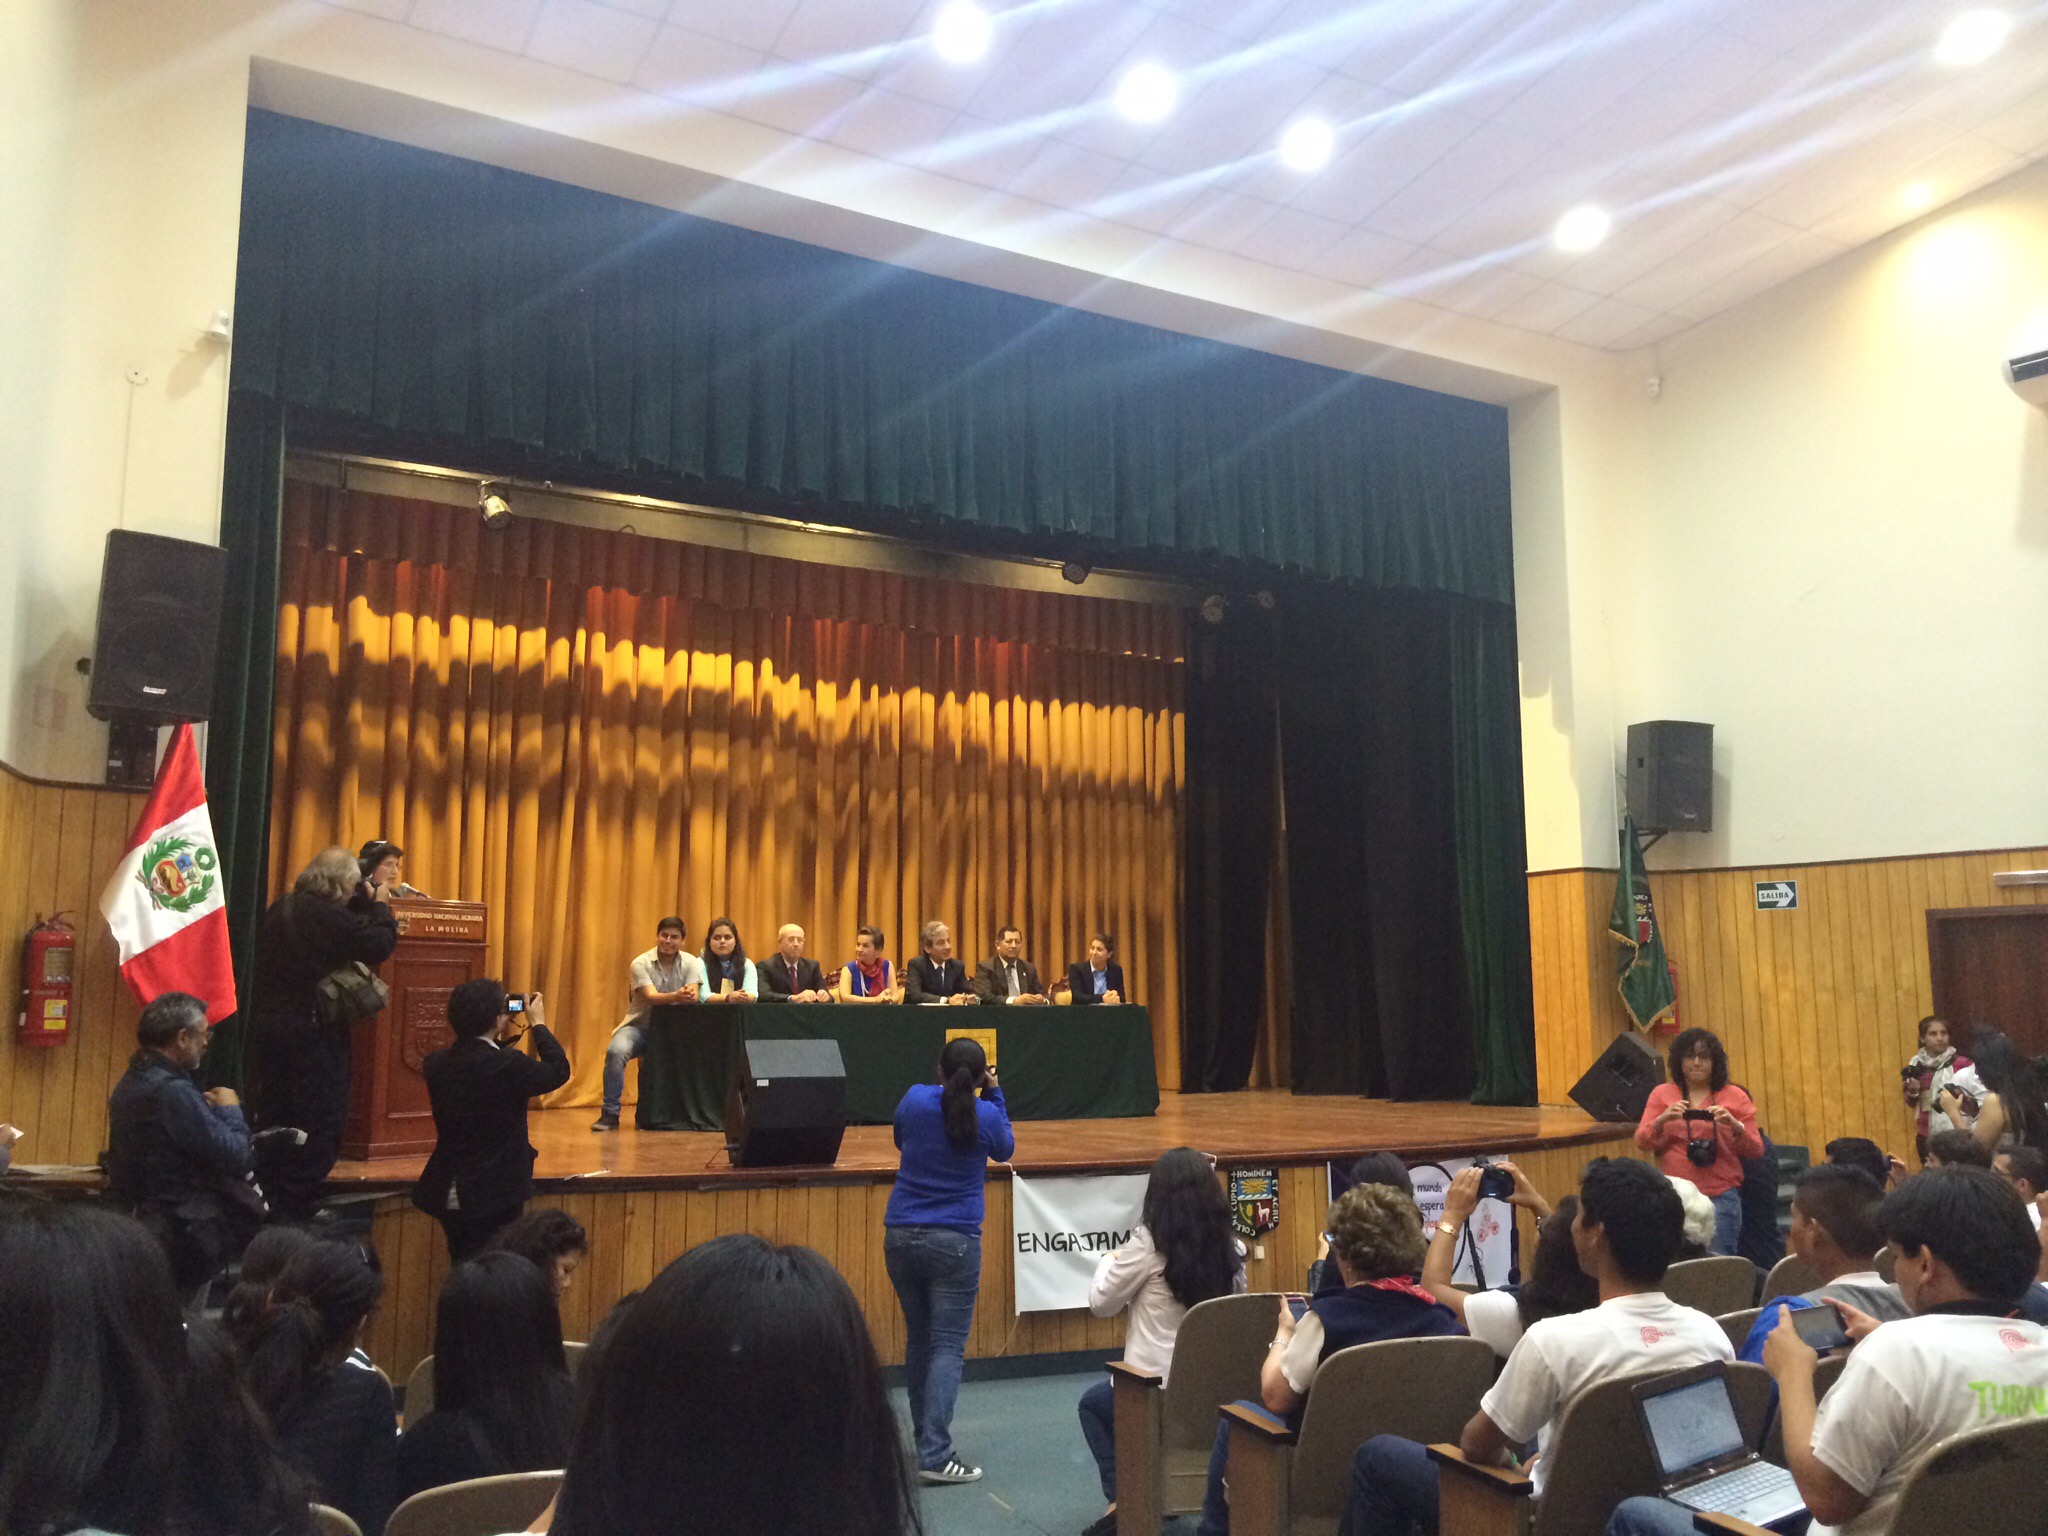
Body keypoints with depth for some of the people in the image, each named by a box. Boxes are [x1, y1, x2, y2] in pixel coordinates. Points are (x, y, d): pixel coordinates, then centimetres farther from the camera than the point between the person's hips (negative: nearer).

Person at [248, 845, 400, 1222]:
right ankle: (297, 1204, 5)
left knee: (274, 1110, 18)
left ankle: (267, 1193, 26)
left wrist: (365, 904, 13)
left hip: (267, 1022, 9)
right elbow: (379, 945, -20)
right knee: (320, 1118, 2)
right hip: (312, 1029, -9)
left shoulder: (281, 909, 8)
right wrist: (380, 906, -5)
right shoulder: (327, 916, -19)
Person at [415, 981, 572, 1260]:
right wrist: (539, 1024, 4)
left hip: (447, 1195, 6)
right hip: (493, 1198, -6)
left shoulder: (436, 1065, -2)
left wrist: (502, 1040, 16)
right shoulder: (509, 1064, -21)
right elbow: (558, 1071, -6)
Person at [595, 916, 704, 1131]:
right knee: (615, 1051, -32)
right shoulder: (641, 963, -8)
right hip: (640, 1026, -2)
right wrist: (676, 997, -44)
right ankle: (610, 1113, -18)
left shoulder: (691, 963, -1)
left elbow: (694, 996, -15)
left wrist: (689, 995, -41)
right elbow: (651, 997, -24)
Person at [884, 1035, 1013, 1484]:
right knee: (948, 1346, -1)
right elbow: (1004, 1150, 15)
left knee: (918, 1339, 16)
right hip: (954, 1241, -3)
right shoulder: (986, 1115, -7)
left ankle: (925, 1439, 28)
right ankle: (935, 1456, -7)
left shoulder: (914, 1099, -2)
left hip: (901, 1236, 4)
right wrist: (993, 1094, 15)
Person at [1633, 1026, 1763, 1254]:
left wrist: (1734, 1125, -13)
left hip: (1721, 1195, -1)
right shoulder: (1662, 1094, 10)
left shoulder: (1734, 1096, 8)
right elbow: (1642, 1142, 3)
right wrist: (1663, 1119, -15)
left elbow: (1755, 1150, 5)